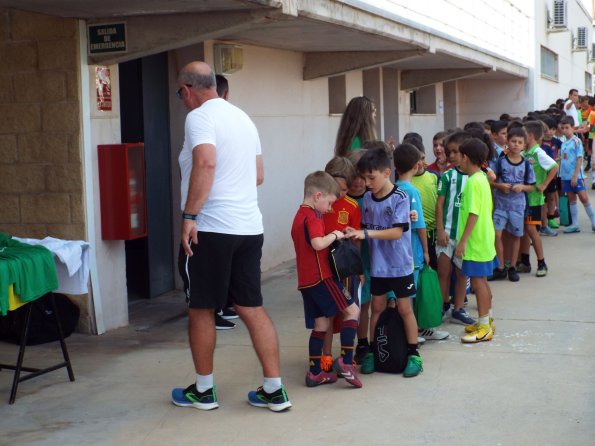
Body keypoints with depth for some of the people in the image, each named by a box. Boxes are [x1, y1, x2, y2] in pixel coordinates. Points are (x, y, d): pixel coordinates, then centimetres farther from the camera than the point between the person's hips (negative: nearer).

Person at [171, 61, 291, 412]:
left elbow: (206, 163, -26)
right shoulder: (243, 118, 17)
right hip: (249, 226, 7)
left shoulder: (200, 117, -8)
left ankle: (204, 391, 17)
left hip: (212, 228, -7)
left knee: (201, 309, 7)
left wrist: (189, 215, -23)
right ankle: (274, 390, 9)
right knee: (252, 308, 9)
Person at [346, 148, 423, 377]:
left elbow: (397, 231, -23)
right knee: (377, 307, 12)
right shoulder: (367, 198, 2)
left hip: (399, 265, -4)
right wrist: (355, 233, -12)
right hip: (377, 265, 5)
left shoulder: (400, 198, -15)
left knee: (404, 309, 5)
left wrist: (366, 233, -29)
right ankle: (373, 352, 22)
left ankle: (413, 355, 16)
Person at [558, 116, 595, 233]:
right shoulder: (563, 143, 11)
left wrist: (575, 176, -17)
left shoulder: (576, 141, -7)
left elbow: (579, 159, -11)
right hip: (566, 176, 6)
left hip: (576, 176, -6)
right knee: (571, 199, 9)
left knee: (584, 198, -8)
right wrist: (562, 177, 13)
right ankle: (575, 225, 14)